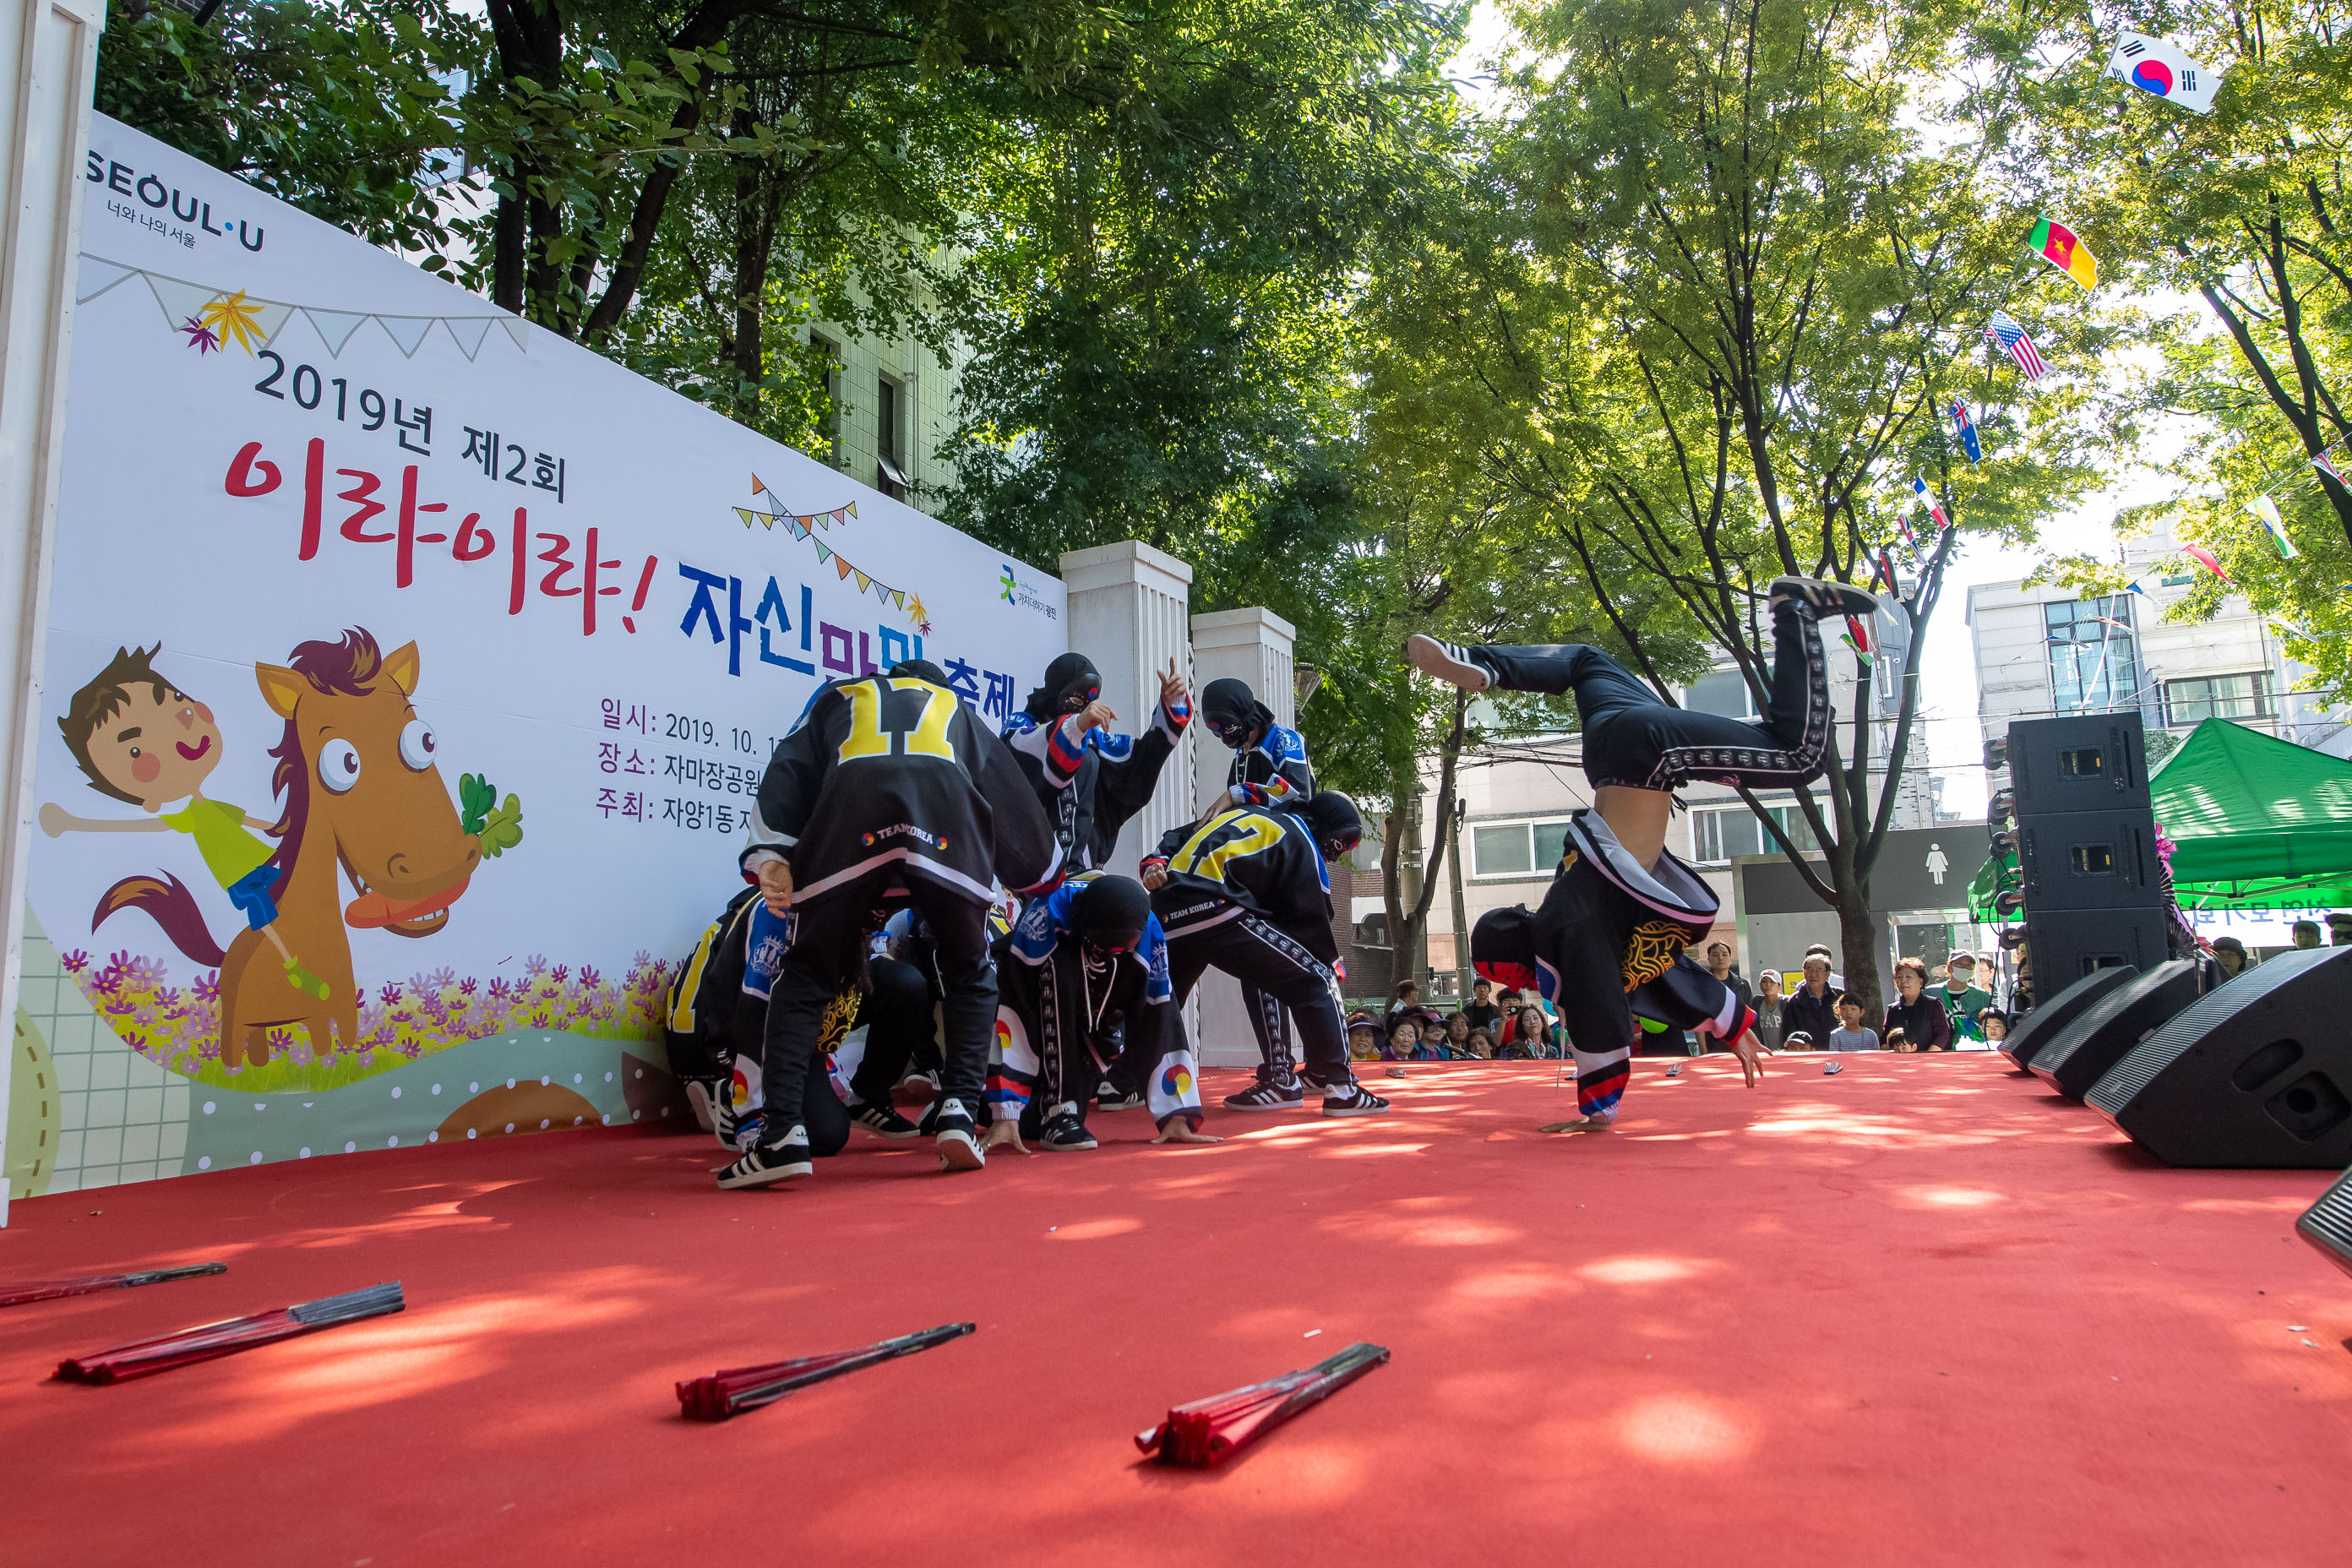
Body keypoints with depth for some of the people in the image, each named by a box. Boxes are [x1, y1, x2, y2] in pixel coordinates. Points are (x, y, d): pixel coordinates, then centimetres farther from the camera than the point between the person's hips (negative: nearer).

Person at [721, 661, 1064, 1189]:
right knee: (970, 974, 22)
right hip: (948, 827, 1)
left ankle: (782, 1134, 1)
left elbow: (789, 769, 19)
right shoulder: (958, 711, 41)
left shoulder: (837, 697, 39)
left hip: (850, 822, 0)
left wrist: (771, 856, 8)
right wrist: (1043, 872, 58)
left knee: (806, 974, 14)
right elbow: (1015, 801, 42)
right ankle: (960, 1110, 7)